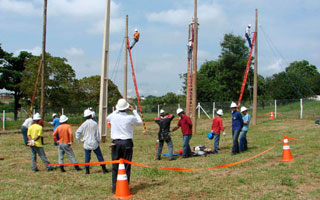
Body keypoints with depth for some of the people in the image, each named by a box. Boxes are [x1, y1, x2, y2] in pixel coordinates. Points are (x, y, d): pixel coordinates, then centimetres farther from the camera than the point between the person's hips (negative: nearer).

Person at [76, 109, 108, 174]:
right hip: (94, 143, -2)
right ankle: (104, 169, 9)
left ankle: (87, 170, 7)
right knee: (99, 156, 7)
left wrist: (80, 139, 11)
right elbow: (97, 134, -6)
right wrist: (99, 141, 8)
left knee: (87, 157, 8)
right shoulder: (94, 123, -8)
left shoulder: (84, 124, -2)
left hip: (86, 144, 2)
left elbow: (77, 132, 0)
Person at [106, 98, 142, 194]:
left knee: (115, 166, 9)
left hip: (116, 143, 2)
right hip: (127, 143, -2)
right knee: (126, 166, 5)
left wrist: (116, 110, 27)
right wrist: (134, 111, 16)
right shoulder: (130, 118, -9)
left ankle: (115, 188, 12)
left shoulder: (113, 116, -4)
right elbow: (140, 122, 12)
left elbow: (107, 118, 23)